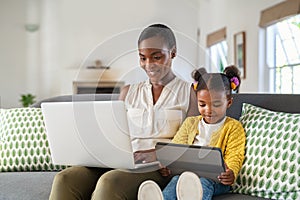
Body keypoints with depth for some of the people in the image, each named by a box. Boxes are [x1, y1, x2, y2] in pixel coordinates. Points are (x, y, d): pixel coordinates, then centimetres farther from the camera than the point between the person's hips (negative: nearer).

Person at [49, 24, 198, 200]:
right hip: (124, 163, 4)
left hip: (161, 167, -4)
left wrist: (157, 154, -20)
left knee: (110, 182, -37)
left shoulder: (190, 92, 10)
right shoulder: (129, 92, 23)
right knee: (65, 179, -26)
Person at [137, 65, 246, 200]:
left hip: (216, 179, -3)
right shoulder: (190, 123, 24)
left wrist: (231, 173, -23)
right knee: (176, 180, -33)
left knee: (204, 182, -39)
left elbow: (234, 156, 1)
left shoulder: (233, 127, 13)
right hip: (189, 173, 3)